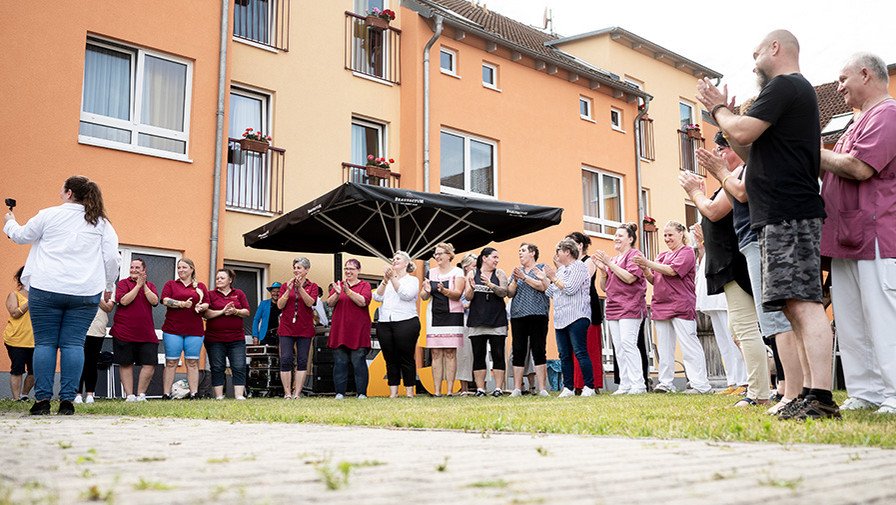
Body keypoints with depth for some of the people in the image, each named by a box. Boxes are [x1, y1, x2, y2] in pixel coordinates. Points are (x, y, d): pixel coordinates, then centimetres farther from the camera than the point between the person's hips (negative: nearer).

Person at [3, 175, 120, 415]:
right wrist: (109, 286, 15)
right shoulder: (101, 223, 8)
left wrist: (9, 222, 39)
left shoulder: (49, 215, 4)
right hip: (85, 293, 1)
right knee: (73, 344, 2)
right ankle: (67, 400, -2)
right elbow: (112, 258, 4)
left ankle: (42, 399, 2)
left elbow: (21, 236, 18)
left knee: (45, 343, 4)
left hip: (46, 289, -1)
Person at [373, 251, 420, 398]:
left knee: (406, 358, -4)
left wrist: (394, 278, -12)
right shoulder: (386, 282, 20)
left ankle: (409, 392, 1)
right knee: (390, 359, 4)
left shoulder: (412, 280, 8)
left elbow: (406, 295, -10)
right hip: (384, 324, 4)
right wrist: (385, 281, -6)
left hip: (406, 323, -4)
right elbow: (377, 297, 6)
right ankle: (393, 392, 8)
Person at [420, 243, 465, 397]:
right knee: (436, 353, 0)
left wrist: (445, 291, -29)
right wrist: (426, 291, -11)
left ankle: (450, 390, -3)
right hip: (434, 315, 4)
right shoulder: (431, 272, 14)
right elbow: (423, 297, 12)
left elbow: (458, 294, -11)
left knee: (450, 352, -4)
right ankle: (436, 391, 1)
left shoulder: (457, 272, 1)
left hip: (452, 315, -4)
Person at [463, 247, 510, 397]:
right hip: (477, 321, 0)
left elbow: (504, 292, -7)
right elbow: (468, 297, 3)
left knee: (498, 355, -1)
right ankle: (480, 388, 7)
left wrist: (490, 285, -24)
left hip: (497, 320, 0)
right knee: (478, 355, 2)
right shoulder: (472, 273, 7)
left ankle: (498, 388, 2)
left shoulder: (499, 274, 7)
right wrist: (471, 287, -19)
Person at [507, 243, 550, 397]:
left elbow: (543, 286, -10)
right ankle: (517, 388, 3)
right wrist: (515, 280, -3)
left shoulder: (542, 268, 7)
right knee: (518, 351, 1)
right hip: (518, 315, 4)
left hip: (537, 315, -4)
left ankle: (542, 388, -3)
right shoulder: (517, 270, 19)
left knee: (539, 350, -5)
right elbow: (510, 293, 14)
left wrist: (524, 277, -11)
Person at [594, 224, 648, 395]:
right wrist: (603, 270, 2)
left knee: (628, 343, -15)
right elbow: (604, 287, 19)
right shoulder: (613, 259, 20)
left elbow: (630, 278, -15)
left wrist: (609, 263, -13)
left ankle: (638, 385, -12)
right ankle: (625, 385, 6)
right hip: (613, 307, 7)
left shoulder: (634, 255, 0)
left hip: (630, 306, -7)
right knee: (618, 348, 4)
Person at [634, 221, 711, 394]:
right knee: (664, 347, 8)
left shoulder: (686, 252, 0)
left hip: (680, 306, -7)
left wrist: (648, 263, -15)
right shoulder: (662, 256, 21)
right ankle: (665, 383, 13)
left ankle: (701, 385, -7)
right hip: (661, 305, 7)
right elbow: (653, 280, 18)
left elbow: (672, 270, -15)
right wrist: (645, 270, -1)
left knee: (689, 345, -9)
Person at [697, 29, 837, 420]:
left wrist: (718, 109, 3)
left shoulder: (784, 85, -6)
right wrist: (723, 110, 21)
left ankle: (822, 399, -19)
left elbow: (742, 133, -17)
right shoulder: (798, 90, 26)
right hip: (787, 215, 11)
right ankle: (817, 395, 11)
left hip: (788, 214, -11)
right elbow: (755, 149, 26)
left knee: (803, 303, -16)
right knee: (798, 305, 9)